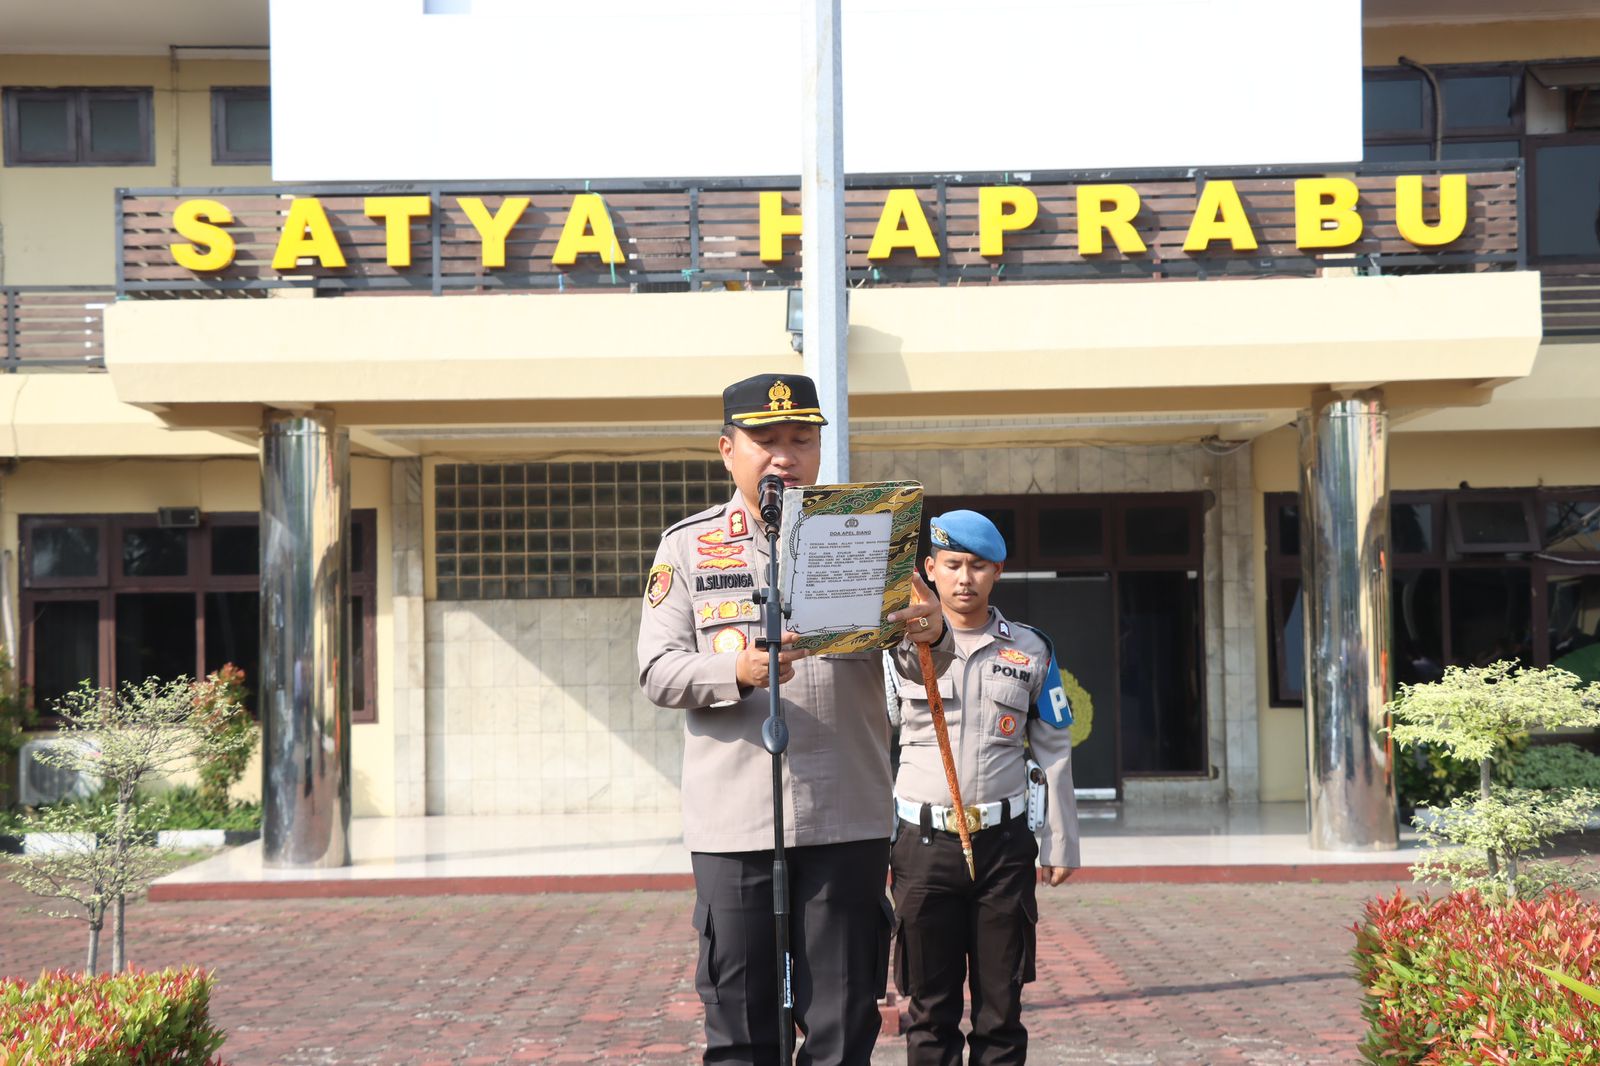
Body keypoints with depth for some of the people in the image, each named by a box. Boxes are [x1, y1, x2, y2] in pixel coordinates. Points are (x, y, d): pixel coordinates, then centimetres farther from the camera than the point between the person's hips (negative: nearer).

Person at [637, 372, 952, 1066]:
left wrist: (930, 637, -18)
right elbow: (656, 670, 0)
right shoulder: (687, 546, 7)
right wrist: (739, 674, -18)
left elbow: (915, 666, 6)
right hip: (733, 819, 0)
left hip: (846, 817, 1)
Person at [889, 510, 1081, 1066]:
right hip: (924, 842, -1)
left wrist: (1060, 844, 8)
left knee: (1001, 1002, 5)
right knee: (930, 1005, 4)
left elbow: (1054, 753, 10)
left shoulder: (1030, 650, 6)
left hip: (1004, 842, 1)